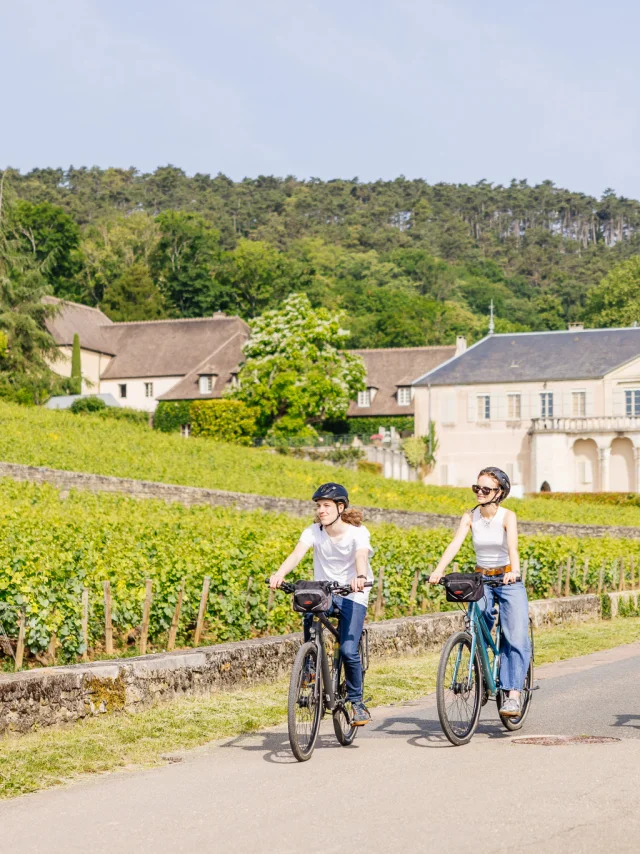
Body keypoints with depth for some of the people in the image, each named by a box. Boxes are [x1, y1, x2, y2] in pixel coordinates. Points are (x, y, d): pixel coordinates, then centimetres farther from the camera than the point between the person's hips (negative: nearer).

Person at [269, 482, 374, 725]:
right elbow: (297, 552, -23)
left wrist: (360, 577, -55)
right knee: (310, 616, -33)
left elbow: (361, 556, -32)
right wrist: (279, 574, -44)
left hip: (352, 595, -2)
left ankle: (356, 701, 7)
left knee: (348, 650, -16)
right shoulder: (313, 532, -7)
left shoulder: (357, 533, -13)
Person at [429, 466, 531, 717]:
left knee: (516, 638, -14)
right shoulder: (470, 517, -4)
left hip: (508, 581, -3)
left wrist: (514, 571, -47)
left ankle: (513, 694, -15)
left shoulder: (507, 516, -11)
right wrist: (438, 570, -34)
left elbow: (512, 546, -27)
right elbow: (455, 544, -18)